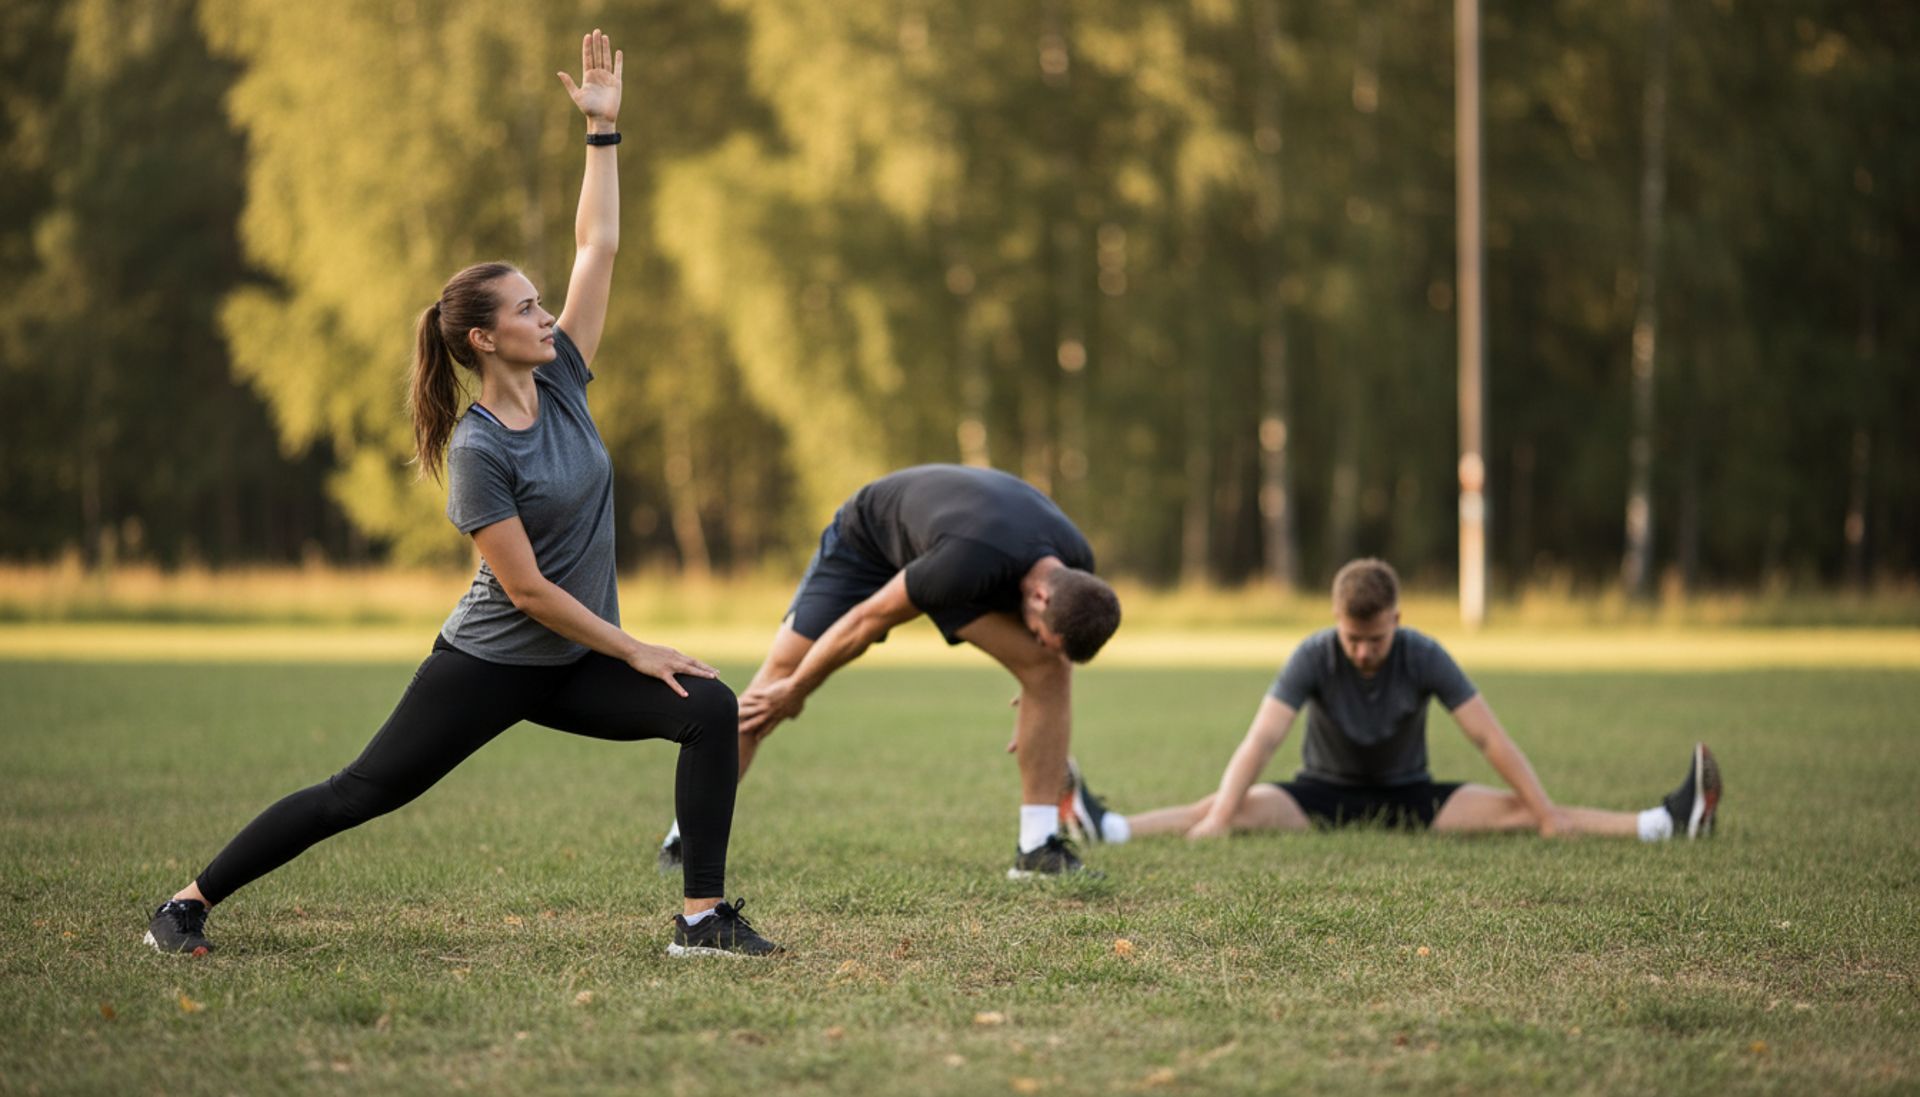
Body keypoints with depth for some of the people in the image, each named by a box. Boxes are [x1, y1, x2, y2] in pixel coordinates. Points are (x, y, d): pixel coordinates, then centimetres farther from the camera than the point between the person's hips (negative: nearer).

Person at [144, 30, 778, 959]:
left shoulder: (561, 382, 1)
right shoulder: (479, 451, -18)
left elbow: (598, 246, 3)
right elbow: (527, 588, -20)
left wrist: (602, 130, -1)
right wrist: (634, 652, -15)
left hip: (575, 665, 6)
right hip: (489, 664, -6)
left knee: (712, 712, -15)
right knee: (362, 792, -2)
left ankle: (704, 917, -13)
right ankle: (188, 904, 10)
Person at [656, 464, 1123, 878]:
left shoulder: (1077, 571, -23)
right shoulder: (967, 563, -45)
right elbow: (870, 617, -30)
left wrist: (1033, 709, 17)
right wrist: (796, 690, -18)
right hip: (866, 534, -5)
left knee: (1051, 671, -14)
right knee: (780, 678, -12)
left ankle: (1038, 848, -10)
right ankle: (684, 842, 1)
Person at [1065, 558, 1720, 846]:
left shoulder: (1425, 658, -17)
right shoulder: (1314, 657, -20)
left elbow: (1488, 737, -17)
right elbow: (1262, 738, -30)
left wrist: (1548, 815, -22)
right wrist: (1219, 819, -44)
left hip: (1409, 798, 1)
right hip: (1323, 795, -1)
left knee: (1517, 810, -18)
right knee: (1240, 807, -30)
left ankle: (1668, 823, -25)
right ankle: (1108, 828, -46)